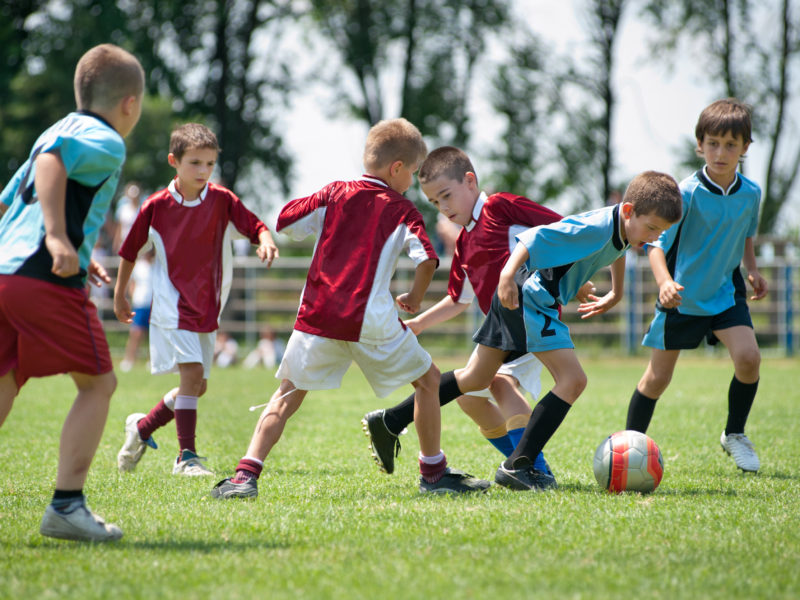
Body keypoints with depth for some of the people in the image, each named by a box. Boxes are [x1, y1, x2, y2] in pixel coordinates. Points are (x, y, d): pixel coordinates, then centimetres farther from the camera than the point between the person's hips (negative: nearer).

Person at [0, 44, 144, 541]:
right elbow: (50, 161, -22)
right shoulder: (107, 143, -1)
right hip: (47, 280, -8)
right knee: (98, 383, 4)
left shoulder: (62, 132, 26)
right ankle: (67, 505, -1)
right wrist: (59, 237, -28)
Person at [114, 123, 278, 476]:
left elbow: (254, 226, -10)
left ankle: (142, 427, 30)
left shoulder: (222, 200, -2)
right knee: (192, 373, -19)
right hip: (172, 305, -4)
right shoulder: (156, 206, -6)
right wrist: (119, 295, 13)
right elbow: (130, 251, 6)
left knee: (197, 386, 9)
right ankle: (186, 457, -14)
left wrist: (265, 240, -33)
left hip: (207, 307, 4)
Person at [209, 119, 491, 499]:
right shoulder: (402, 210, 4)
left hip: (318, 316, 3)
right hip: (371, 321, -3)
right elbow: (427, 258, -10)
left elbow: (284, 221, 13)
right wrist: (414, 298, 8)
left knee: (288, 394, 11)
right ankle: (433, 472, 19)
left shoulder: (335, 194, 11)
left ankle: (247, 473, -6)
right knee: (427, 379, 16)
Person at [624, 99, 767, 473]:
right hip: (681, 297, -3)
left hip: (725, 292, 3)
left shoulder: (750, 193, -4)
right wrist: (664, 282, -44)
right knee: (657, 377, 1)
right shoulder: (687, 193, -21)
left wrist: (752, 270, 4)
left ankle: (734, 434, 4)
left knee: (748, 356, -18)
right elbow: (657, 243, -26)